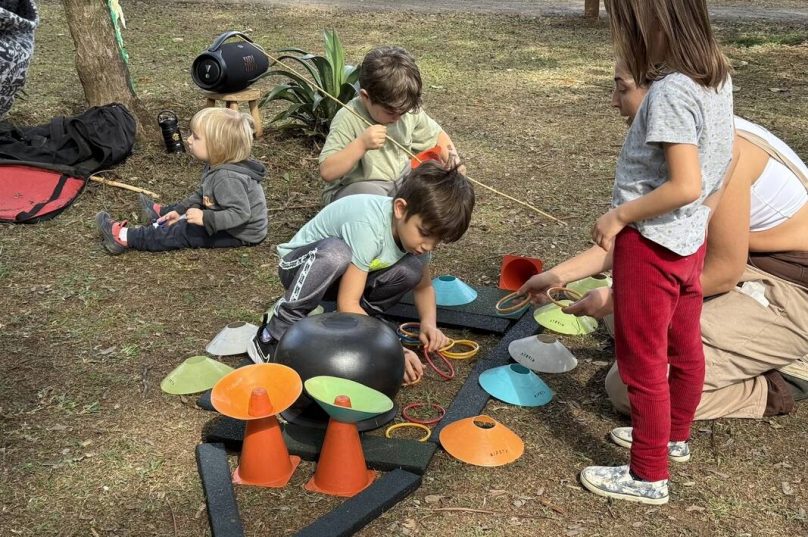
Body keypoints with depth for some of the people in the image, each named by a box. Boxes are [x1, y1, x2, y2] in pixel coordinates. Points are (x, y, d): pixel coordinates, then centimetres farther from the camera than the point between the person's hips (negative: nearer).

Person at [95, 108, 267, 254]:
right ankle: (162, 214, 52)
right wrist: (180, 210, 7)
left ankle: (125, 237, -5)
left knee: (182, 232, -10)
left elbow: (240, 214, -36)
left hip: (239, 234, -10)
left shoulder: (227, 178, -30)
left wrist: (205, 219, -37)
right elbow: (201, 195, 14)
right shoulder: (216, 166, 3)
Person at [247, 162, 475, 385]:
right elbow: (347, 304, -35)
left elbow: (424, 286, 2)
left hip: (342, 274, 6)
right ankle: (277, 330, -23)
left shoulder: (415, 226, -14)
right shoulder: (369, 227, -36)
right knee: (336, 252, -40)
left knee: (411, 268, -19)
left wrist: (428, 324, -18)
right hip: (300, 266, -6)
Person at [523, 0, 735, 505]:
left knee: (644, 364, 7)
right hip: (691, 237, 9)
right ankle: (674, 436, 45)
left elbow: (685, 186, -31)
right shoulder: (716, 74, 0)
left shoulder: (669, 91, -26)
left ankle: (648, 476, 22)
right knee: (685, 349, 24)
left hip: (651, 245, -9)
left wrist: (619, 216, -18)